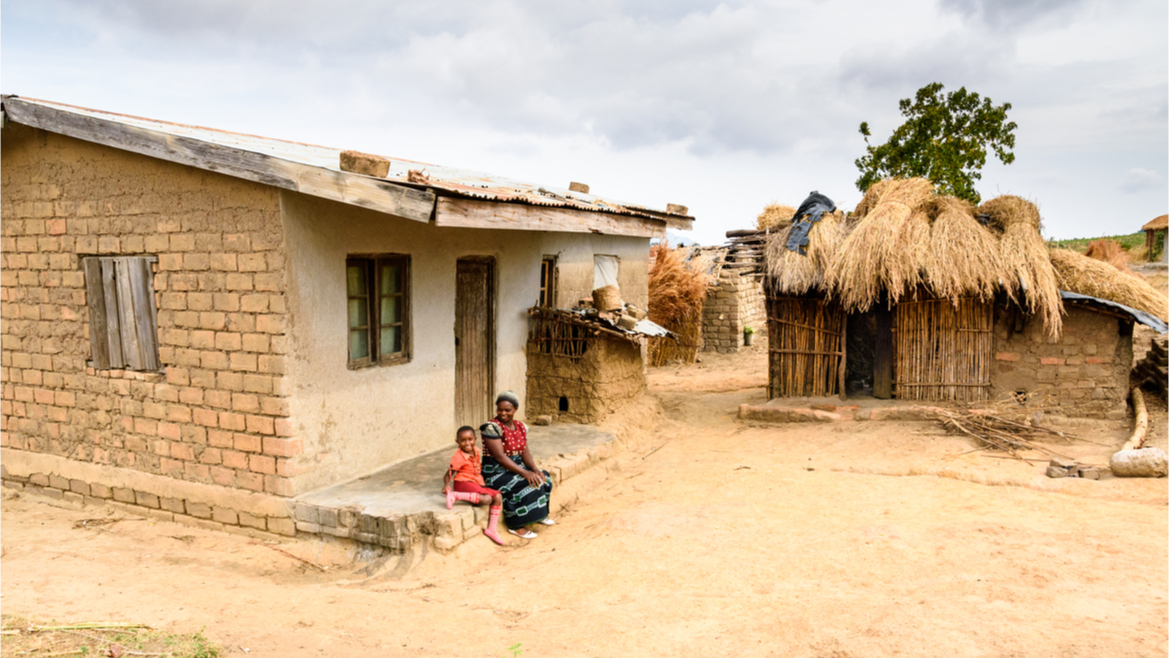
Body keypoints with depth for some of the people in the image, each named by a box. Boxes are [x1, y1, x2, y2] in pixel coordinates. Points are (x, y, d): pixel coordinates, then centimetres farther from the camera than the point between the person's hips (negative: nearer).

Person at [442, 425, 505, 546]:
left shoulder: (477, 451, 8)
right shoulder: (458, 457, -14)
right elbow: (448, 474, -16)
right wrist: (447, 484, -34)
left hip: (477, 484, 8)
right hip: (463, 483, -8)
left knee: (497, 497, -5)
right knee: (486, 498, -31)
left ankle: (492, 529, 2)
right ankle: (455, 496, -26)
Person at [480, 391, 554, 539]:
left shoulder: (521, 427, 5)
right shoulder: (492, 427, -19)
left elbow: (525, 451, 4)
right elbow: (500, 456, -24)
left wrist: (534, 469, -16)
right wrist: (524, 473, -29)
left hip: (515, 468, 8)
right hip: (496, 471, -8)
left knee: (542, 477, -5)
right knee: (524, 486, -27)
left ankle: (539, 514, 13)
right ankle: (516, 526, -14)